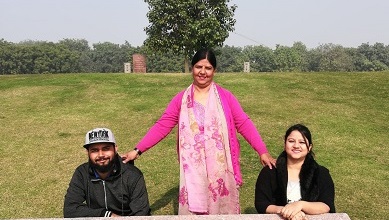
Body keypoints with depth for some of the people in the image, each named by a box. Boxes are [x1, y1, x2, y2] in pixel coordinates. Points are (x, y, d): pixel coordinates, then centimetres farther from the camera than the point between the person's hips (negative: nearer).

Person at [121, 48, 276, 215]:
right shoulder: (181, 99, 2)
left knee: (222, 205, 13)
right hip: (193, 166, 1)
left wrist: (263, 151, -11)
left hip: (220, 165, 0)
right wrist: (138, 150, -7)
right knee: (194, 207, 9)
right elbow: (162, 126, 0)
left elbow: (244, 124, -3)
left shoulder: (225, 96, -1)